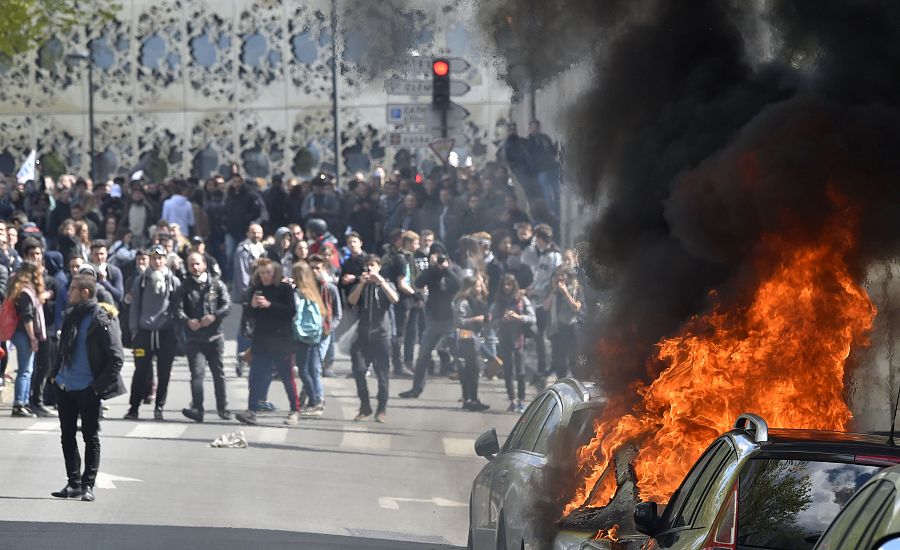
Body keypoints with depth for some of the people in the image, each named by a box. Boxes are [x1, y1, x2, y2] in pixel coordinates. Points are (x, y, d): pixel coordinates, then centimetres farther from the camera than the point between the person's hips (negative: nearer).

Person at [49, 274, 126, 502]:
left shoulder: (102, 321, -14)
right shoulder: (72, 316, 8)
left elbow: (116, 357, -14)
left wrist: (99, 385, -15)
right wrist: (55, 373, 11)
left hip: (87, 389, -7)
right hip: (65, 386, 7)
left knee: (91, 437, 3)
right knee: (67, 435, 10)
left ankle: (88, 484, 8)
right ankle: (73, 483, 17)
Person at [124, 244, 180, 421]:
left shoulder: (173, 282, 5)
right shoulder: (141, 281, 7)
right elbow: (135, 307, 8)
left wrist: (178, 333, 2)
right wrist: (134, 330, 1)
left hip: (166, 333, 0)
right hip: (145, 332, 0)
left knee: (164, 373, 3)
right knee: (141, 371, -2)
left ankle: (159, 407, 12)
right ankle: (133, 408, 3)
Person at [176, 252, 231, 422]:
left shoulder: (217, 284, 6)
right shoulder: (185, 287, 6)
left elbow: (227, 305, -2)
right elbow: (178, 309, -3)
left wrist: (214, 316, -20)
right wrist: (188, 321, -23)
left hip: (215, 336, 1)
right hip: (194, 338, -1)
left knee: (218, 373, 10)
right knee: (197, 372, -12)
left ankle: (222, 408, 23)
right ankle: (197, 409, -18)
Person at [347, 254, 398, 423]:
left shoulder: (386, 284, 8)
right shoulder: (360, 286, 14)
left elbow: (394, 299, -12)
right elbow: (351, 301, -5)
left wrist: (381, 281, -17)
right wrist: (362, 283, -14)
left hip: (382, 334, -2)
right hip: (363, 335, 2)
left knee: (382, 374, -2)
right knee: (358, 370, -7)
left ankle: (382, 410, 5)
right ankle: (365, 406, 6)